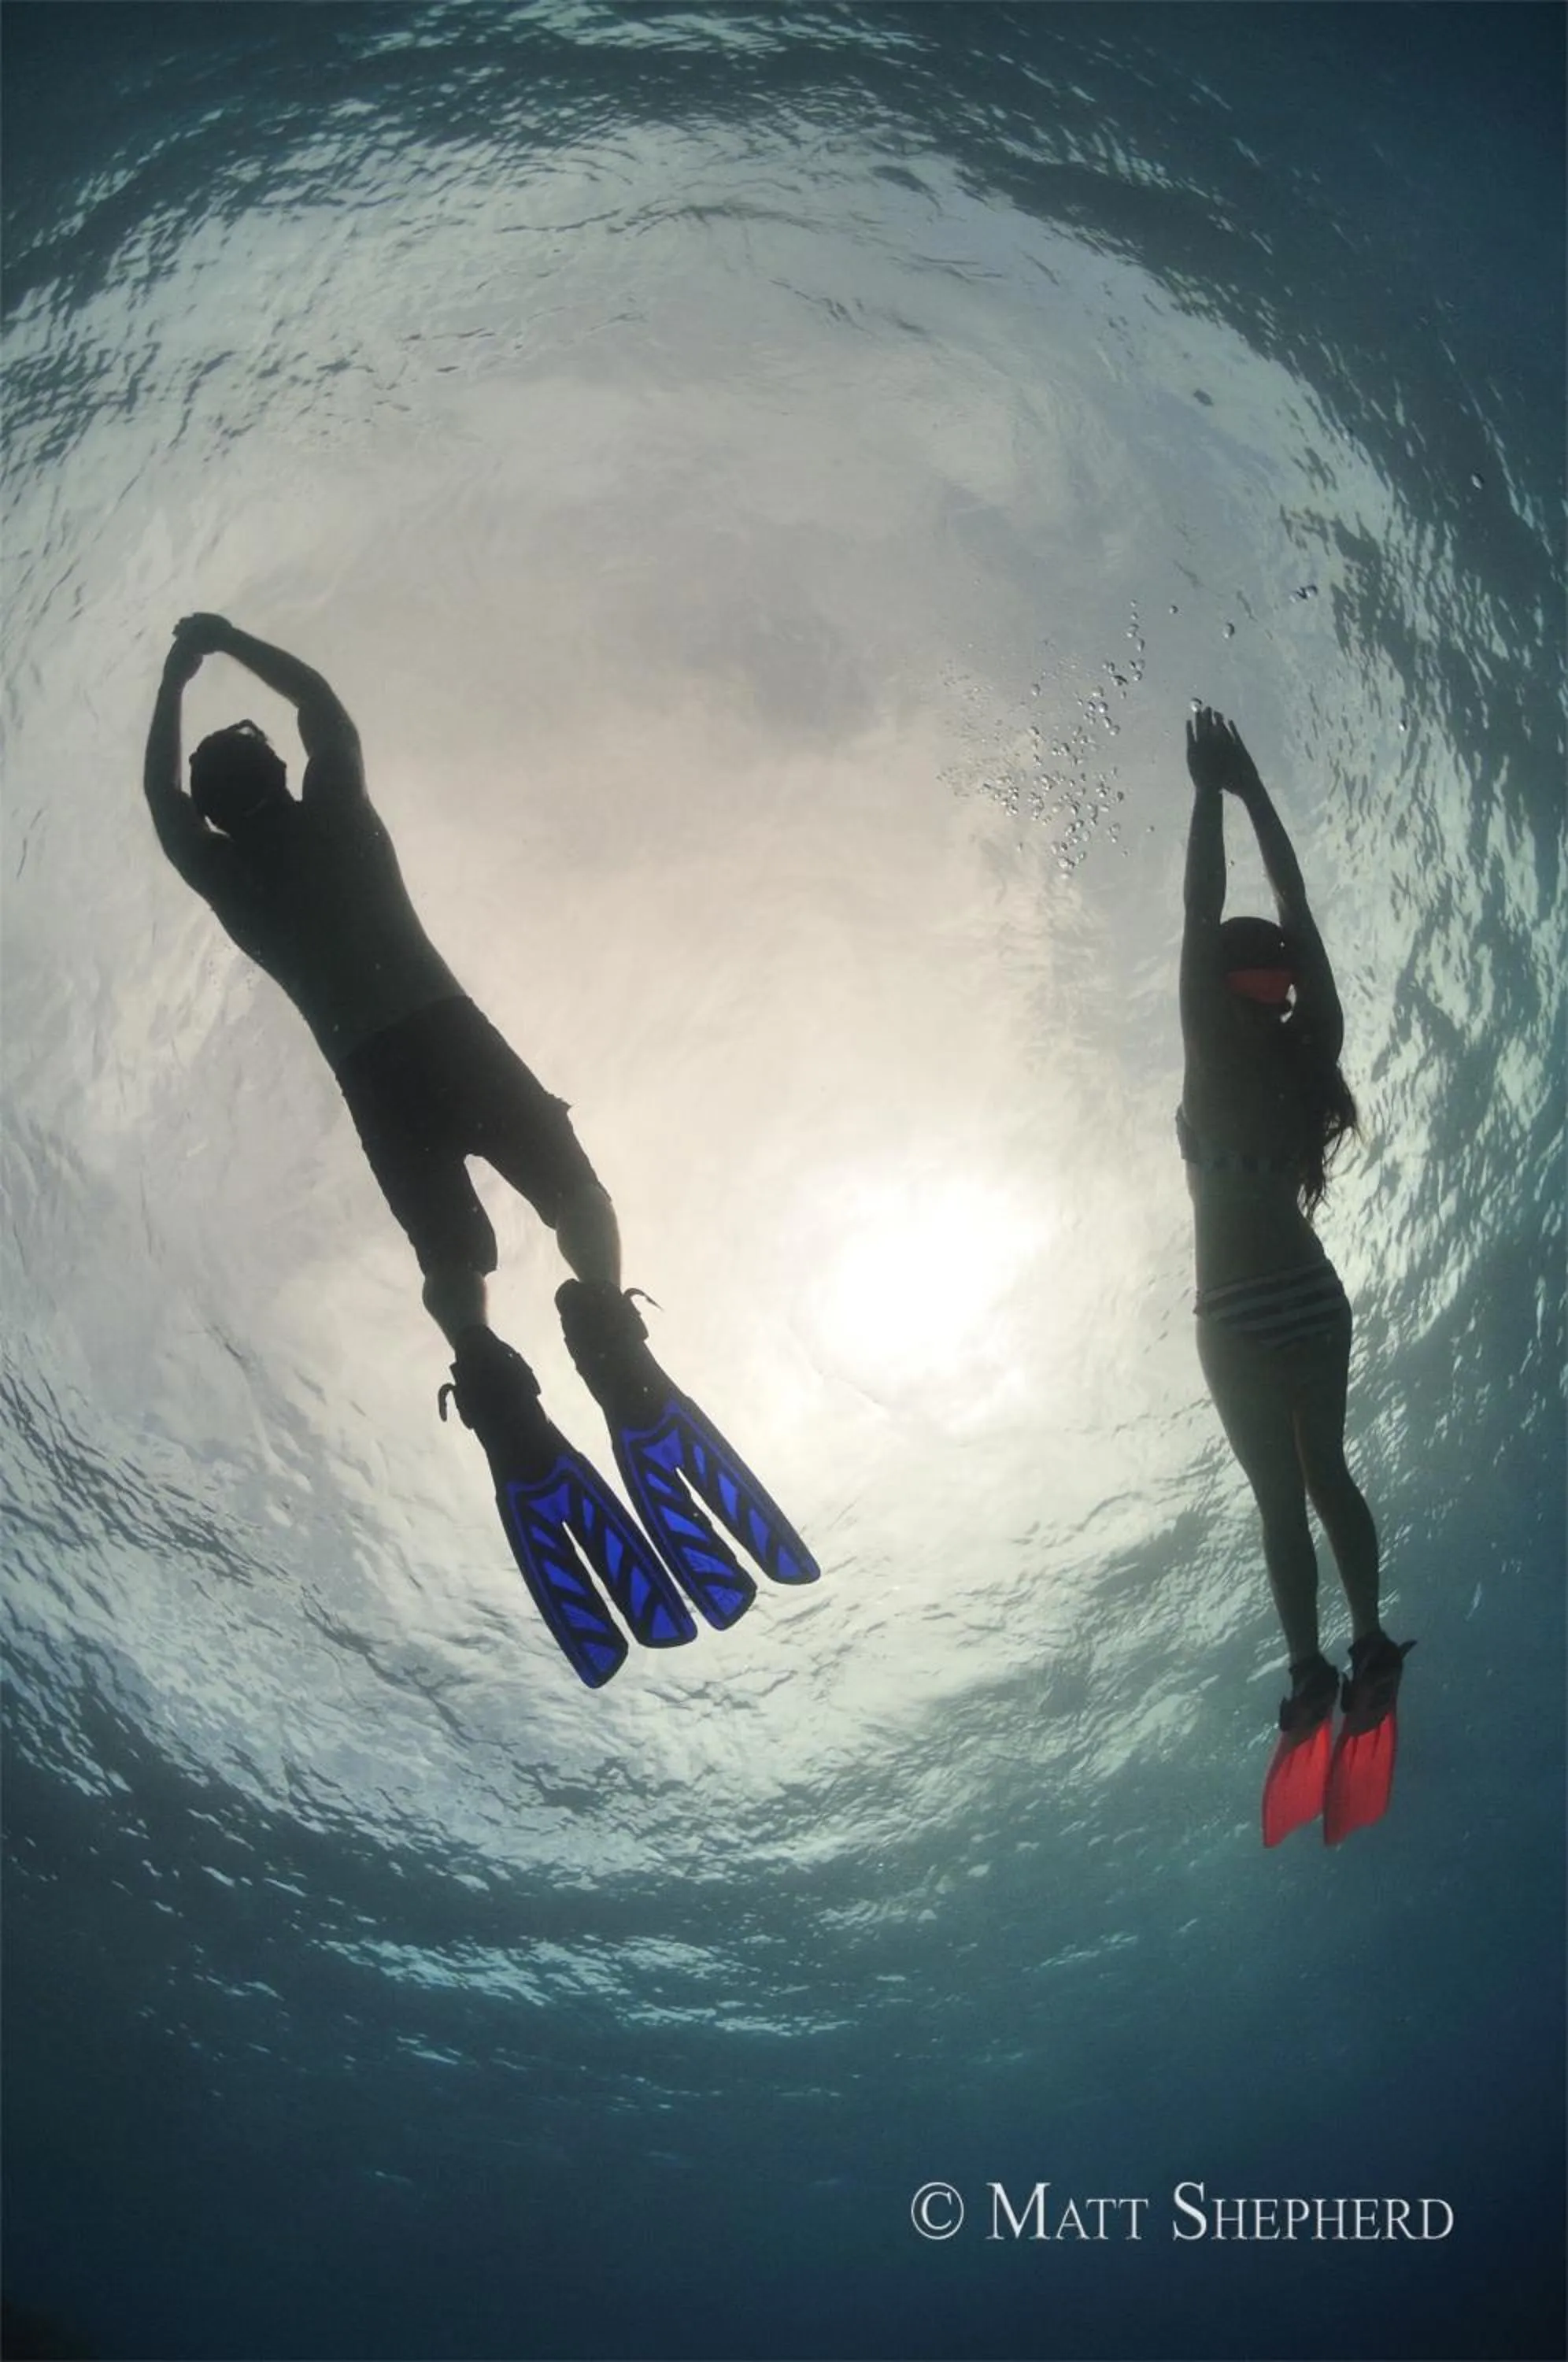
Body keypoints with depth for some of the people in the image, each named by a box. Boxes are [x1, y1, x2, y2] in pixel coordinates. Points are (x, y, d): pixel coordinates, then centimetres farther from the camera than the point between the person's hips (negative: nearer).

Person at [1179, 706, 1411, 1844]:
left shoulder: (1215, 1058, -11)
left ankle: (1312, 1674, -9)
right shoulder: (1311, 1051, 1)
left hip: (1240, 1312, -5)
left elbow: (1203, 921, -13)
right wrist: (1255, 794, 11)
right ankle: (1369, 1646, 8)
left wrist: (1211, 798, -7)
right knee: (1325, 1473, 14)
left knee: (1280, 1496, -4)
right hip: (1313, 1295, 5)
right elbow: (1300, 918, 7)